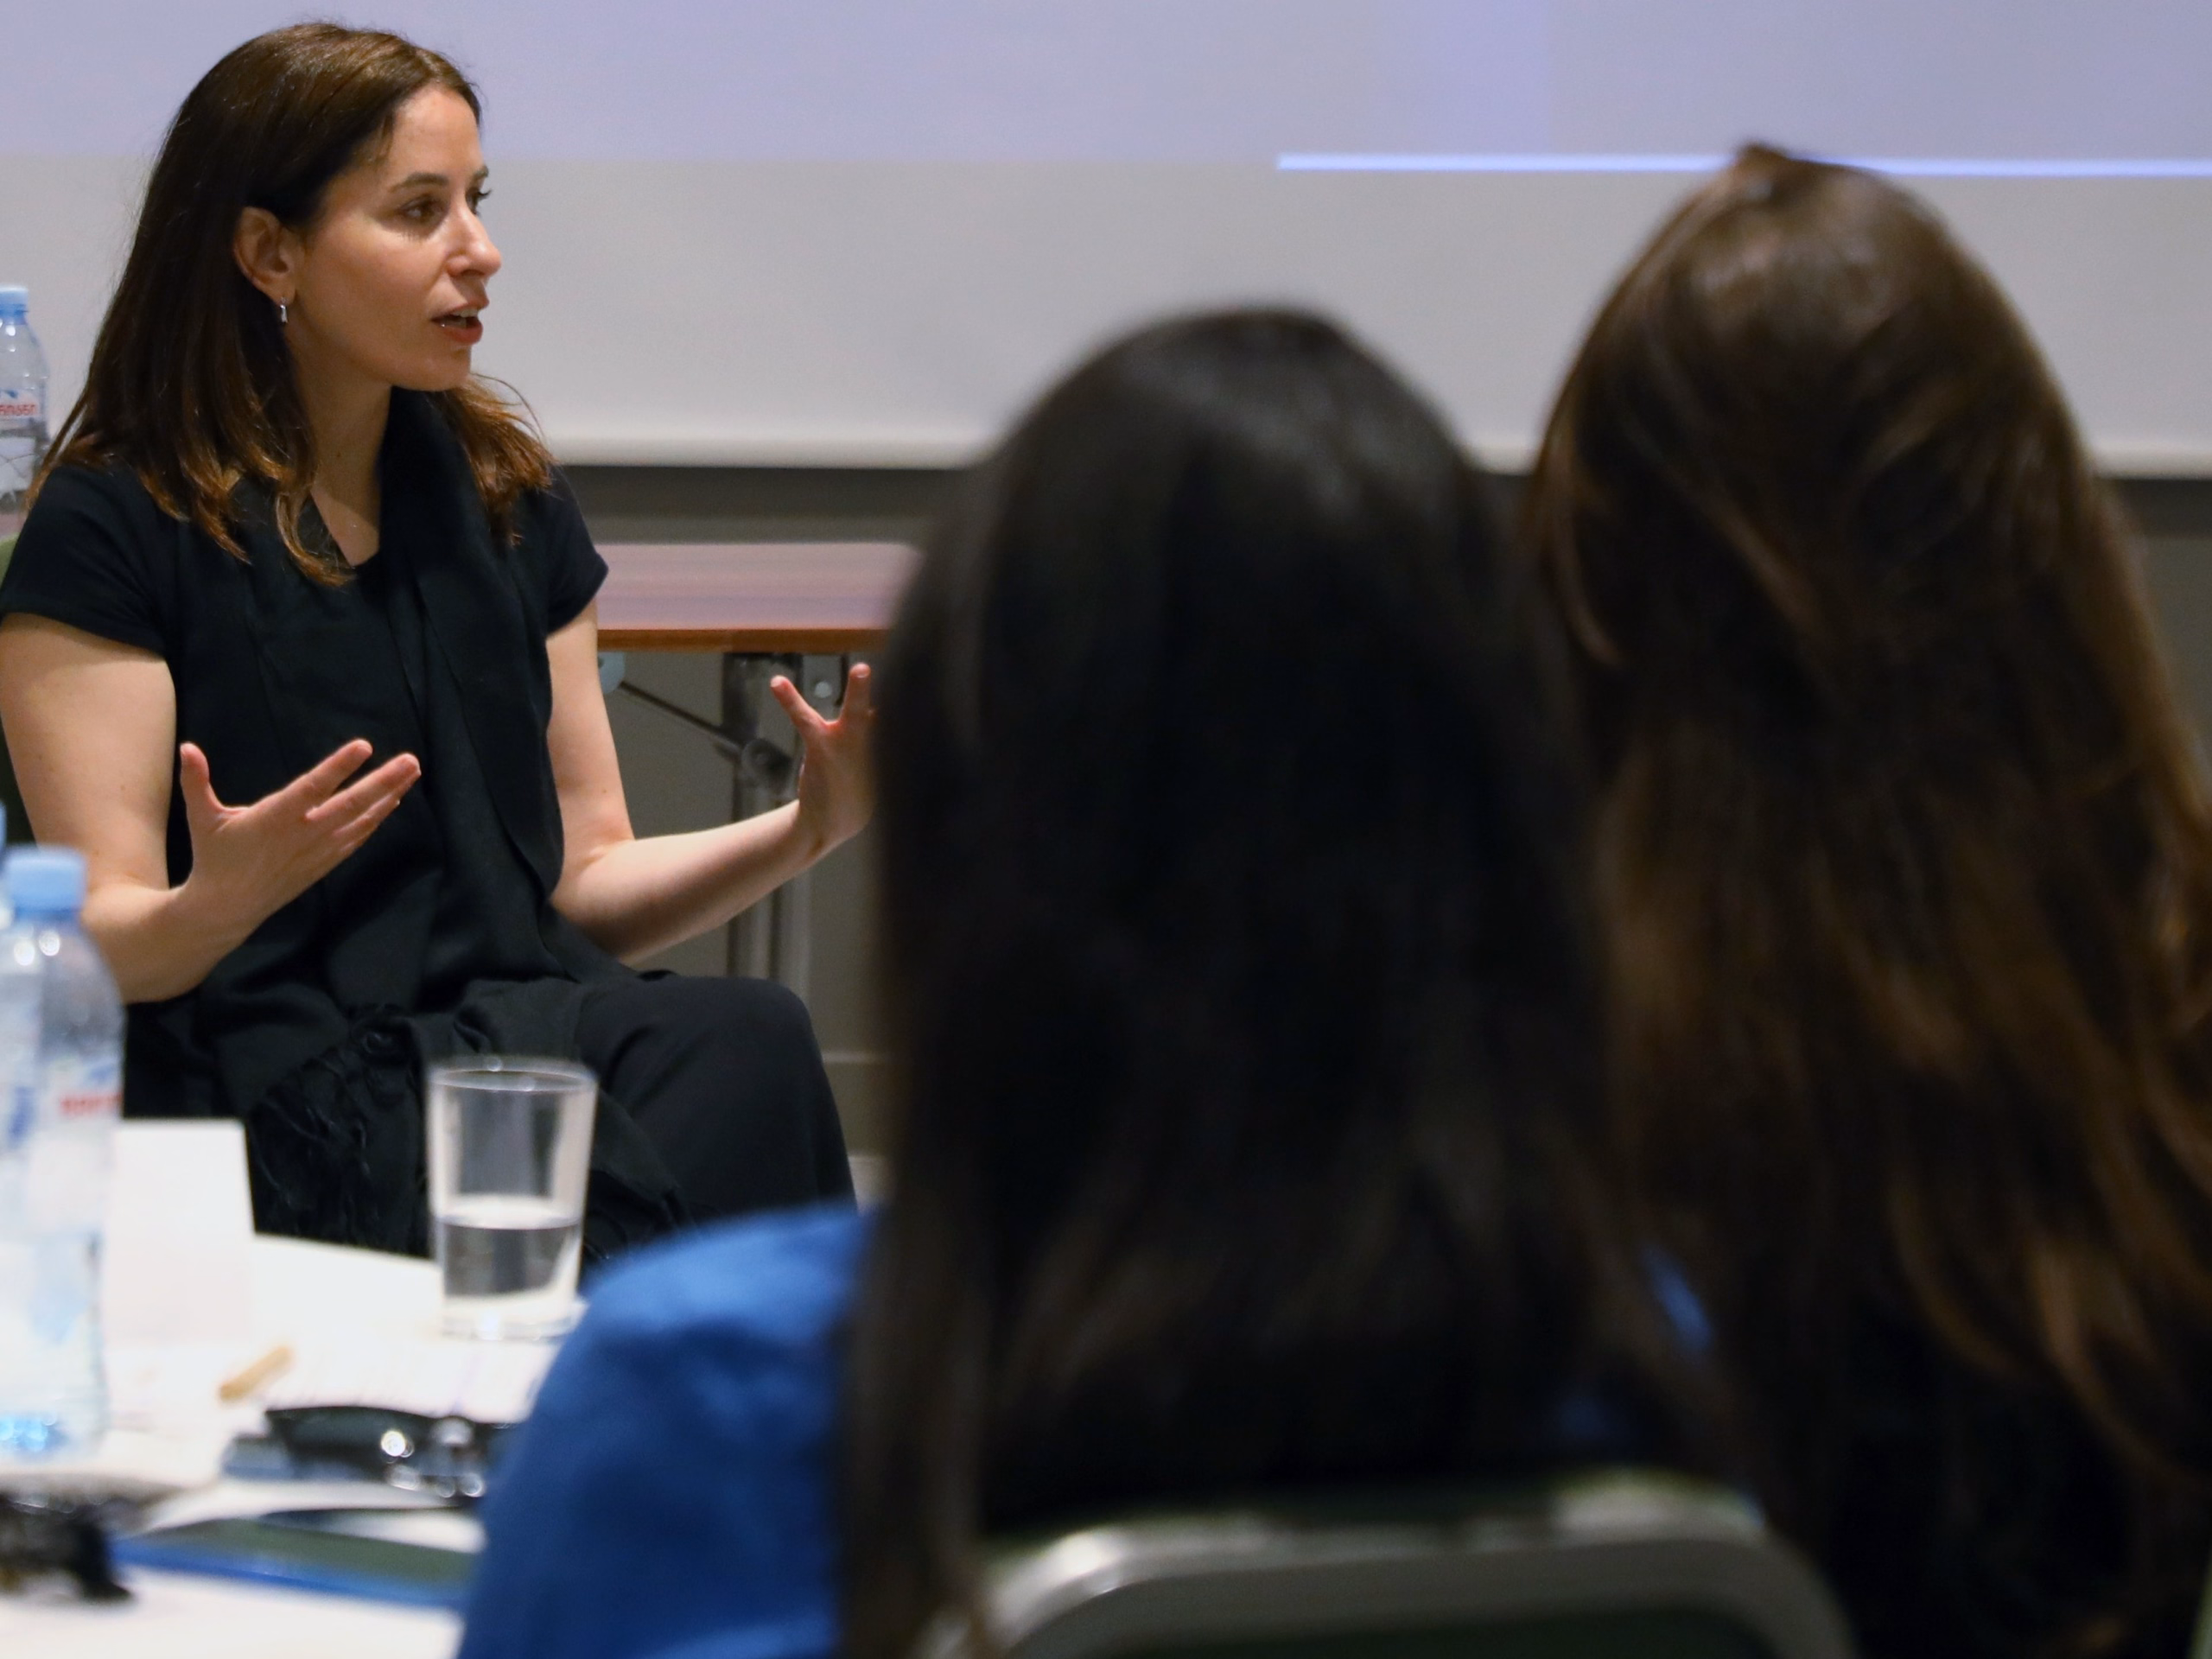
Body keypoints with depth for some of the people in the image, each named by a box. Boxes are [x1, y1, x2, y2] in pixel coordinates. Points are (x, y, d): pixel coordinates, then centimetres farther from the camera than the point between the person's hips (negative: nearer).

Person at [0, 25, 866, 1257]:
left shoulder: (509, 500, 18)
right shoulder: (115, 527, -2)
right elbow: (100, 949, -5)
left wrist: (807, 830, 2)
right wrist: (222, 903, -28)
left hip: (521, 1024, 6)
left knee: (753, 1040, -29)